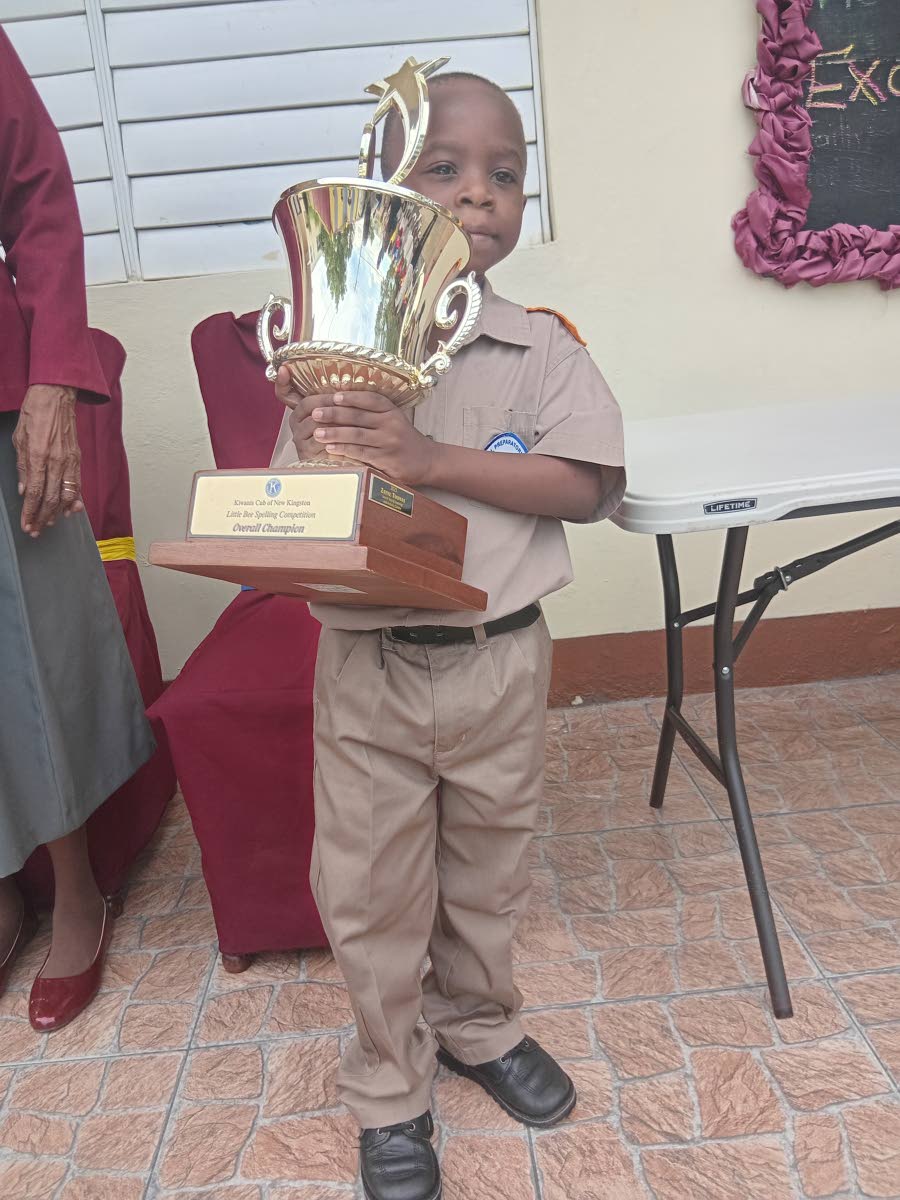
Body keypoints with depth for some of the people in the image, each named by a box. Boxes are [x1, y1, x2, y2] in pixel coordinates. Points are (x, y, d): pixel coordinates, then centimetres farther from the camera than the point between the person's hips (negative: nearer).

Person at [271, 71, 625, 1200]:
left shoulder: (543, 349, -3)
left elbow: (586, 486, -14)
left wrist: (434, 458, -24)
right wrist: (320, 454, -22)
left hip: (499, 660, 1)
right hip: (368, 666, 0)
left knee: (488, 865, 20)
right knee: (371, 886, 11)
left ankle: (480, 1025, 49)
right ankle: (390, 1089, 37)